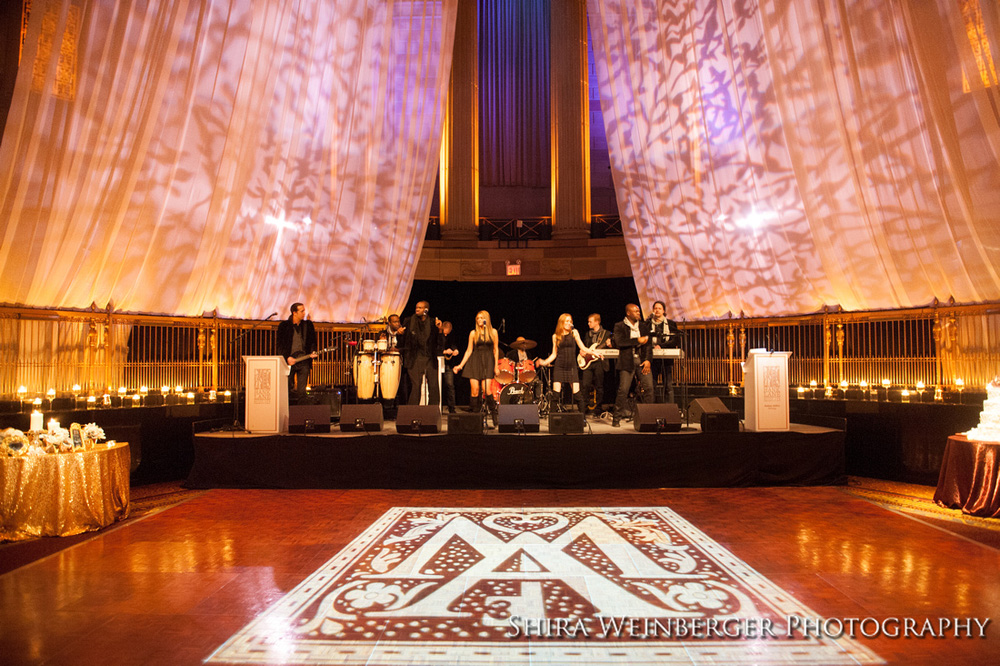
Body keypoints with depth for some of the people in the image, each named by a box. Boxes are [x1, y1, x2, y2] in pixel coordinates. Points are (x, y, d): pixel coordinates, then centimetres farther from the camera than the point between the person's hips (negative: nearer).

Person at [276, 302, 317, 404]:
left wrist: (312, 352, -3)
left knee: (301, 392, -2)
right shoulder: (284, 326, 2)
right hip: (289, 360, -2)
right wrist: (287, 357, -10)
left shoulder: (308, 325, 11)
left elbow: (312, 341, 16)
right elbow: (280, 345, 1)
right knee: (287, 390, -3)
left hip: (304, 361, 2)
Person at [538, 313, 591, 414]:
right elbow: (554, 354, 11)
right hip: (559, 367, 0)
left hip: (572, 367, 0)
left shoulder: (574, 333, 6)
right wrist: (545, 362, -3)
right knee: (556, 394, -6)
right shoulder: (555, 336, 8)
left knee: (577, 394, -6)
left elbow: (582, 348, 5)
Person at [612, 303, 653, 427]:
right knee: (623, 390, -7)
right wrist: (638, 340, -12)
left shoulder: (644, 325, 13)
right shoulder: (619, 326, 1)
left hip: (642, 359, 4)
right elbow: (619, 342, -14)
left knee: (648, 387, -3)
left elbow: (648, 343, 9)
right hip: (627, 361, -4)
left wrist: (648, 359, -3)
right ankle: (616, 418, 4)